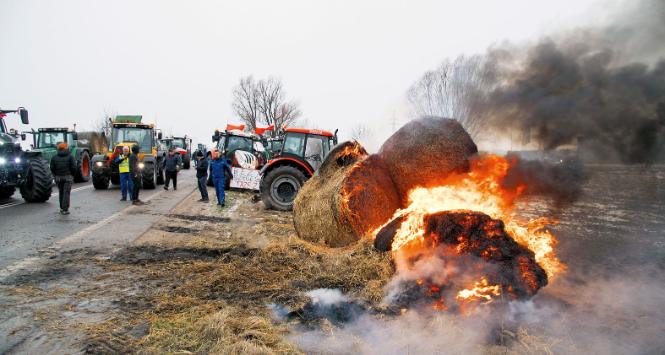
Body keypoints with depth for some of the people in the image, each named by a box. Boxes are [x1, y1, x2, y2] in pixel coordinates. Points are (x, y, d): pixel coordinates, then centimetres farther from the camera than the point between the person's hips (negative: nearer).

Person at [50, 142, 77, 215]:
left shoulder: (54, 158, 6)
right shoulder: (70, 157, -4)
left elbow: (52, 168, 2)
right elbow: (74, 167, -9)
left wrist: (56, 176, 15)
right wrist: (72, 175, 6)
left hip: (58, 177, 3)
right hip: (68, 177, -3)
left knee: (61, 193, 15)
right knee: (66, 193, -3)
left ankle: (62, 208, 22)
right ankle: (65, 209, -6)